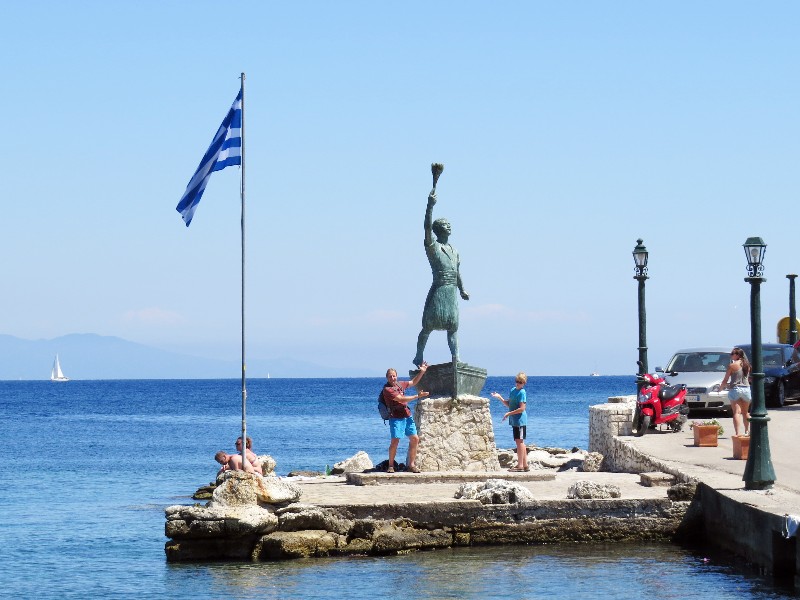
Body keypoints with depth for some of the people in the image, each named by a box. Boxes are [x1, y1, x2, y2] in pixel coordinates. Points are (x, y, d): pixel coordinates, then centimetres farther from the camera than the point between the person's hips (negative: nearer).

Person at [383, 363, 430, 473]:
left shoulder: (400, 384, 13)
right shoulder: (387, 389, -11)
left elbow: (413, 382, 31)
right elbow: (401, 399, -17)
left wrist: (421, 372, 21)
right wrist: (418, 396, -14)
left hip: (407, 416, 8)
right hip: (396, 417, -8)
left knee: (415, 439, 4)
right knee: (395, 441, -14)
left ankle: (411, 465, 11)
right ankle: (391, 466, -3)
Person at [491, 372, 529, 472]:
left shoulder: (522, 393, -13)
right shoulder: (513, 390, 14)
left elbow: (522, 408, -19)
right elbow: (509, 404, 21)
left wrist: (509, 413, -16)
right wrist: (499, 397, 9)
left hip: (520, 421, -9)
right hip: (514, 421, 9)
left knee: (519, 441, -7)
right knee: (520, 442, 12)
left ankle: (520, 465, -5)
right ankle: (525, 465, 17)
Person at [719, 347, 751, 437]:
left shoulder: (732, 365, -9)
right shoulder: (747, 365, 7)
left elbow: (725, 380, -4)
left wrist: (721, 387, 16)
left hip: (736, 389, -5)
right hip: (746, 388, 5)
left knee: (737, 412, -8)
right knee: (745, 412, 21)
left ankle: (738, 433, -19)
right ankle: (747, 431, 28)